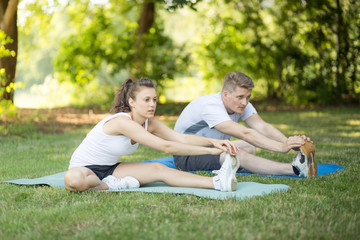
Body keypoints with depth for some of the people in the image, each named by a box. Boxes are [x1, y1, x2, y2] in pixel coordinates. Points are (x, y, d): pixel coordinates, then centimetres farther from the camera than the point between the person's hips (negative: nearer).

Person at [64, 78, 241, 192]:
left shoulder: (150, 123, -3)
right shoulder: (123, 122, -30)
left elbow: (183, 138, -12)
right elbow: (165, 146, -34)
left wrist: (213, 141, -30)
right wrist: (209, 151, -34)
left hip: (110, 169, 7)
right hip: (84, 167, -7)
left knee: (158, 169, -18)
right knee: (73, 180, -45)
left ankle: (218, 182, -31)